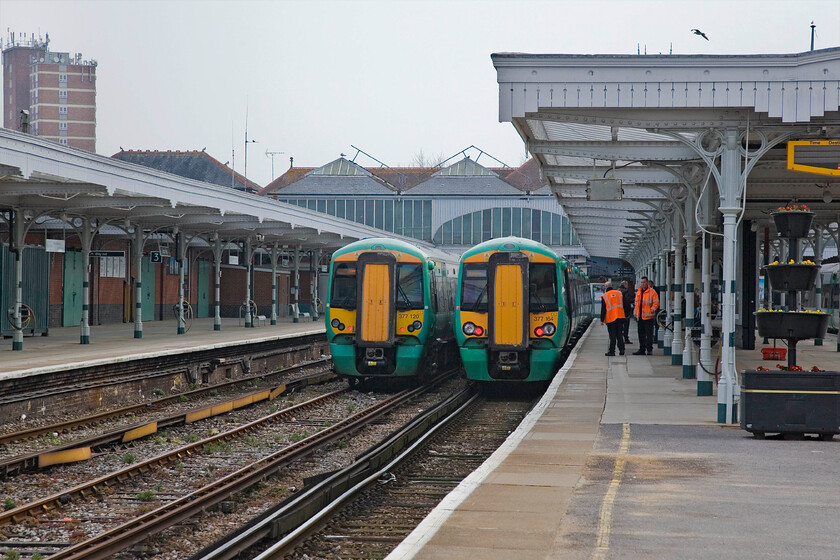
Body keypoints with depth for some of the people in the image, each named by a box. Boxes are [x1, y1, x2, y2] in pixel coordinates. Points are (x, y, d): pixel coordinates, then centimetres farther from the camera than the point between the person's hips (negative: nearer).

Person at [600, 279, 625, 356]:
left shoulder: (604, 296, -5)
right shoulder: (619, 293, 7)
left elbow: (603, 309, -5)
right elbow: (624, 305, 11)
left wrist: (602, 320, 1)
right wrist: (625, 315, 19)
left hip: (610, 318, -4)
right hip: (620, 318, 4)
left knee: (612, 336, 0)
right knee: (620, 335, 8)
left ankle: (612, 351, 1)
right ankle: (621, 350, 4)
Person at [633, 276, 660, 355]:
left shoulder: (652, 292, -5)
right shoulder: (638, 292, 15)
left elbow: (656, 303, -7)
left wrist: (651, 310, -14)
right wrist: (636, 313, 14)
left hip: (648, 317, -7)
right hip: (640, 316, 7)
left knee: (649, 334, -5)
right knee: (641, 334, 10)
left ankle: (649, 350, 0)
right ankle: (642, 349, 16)